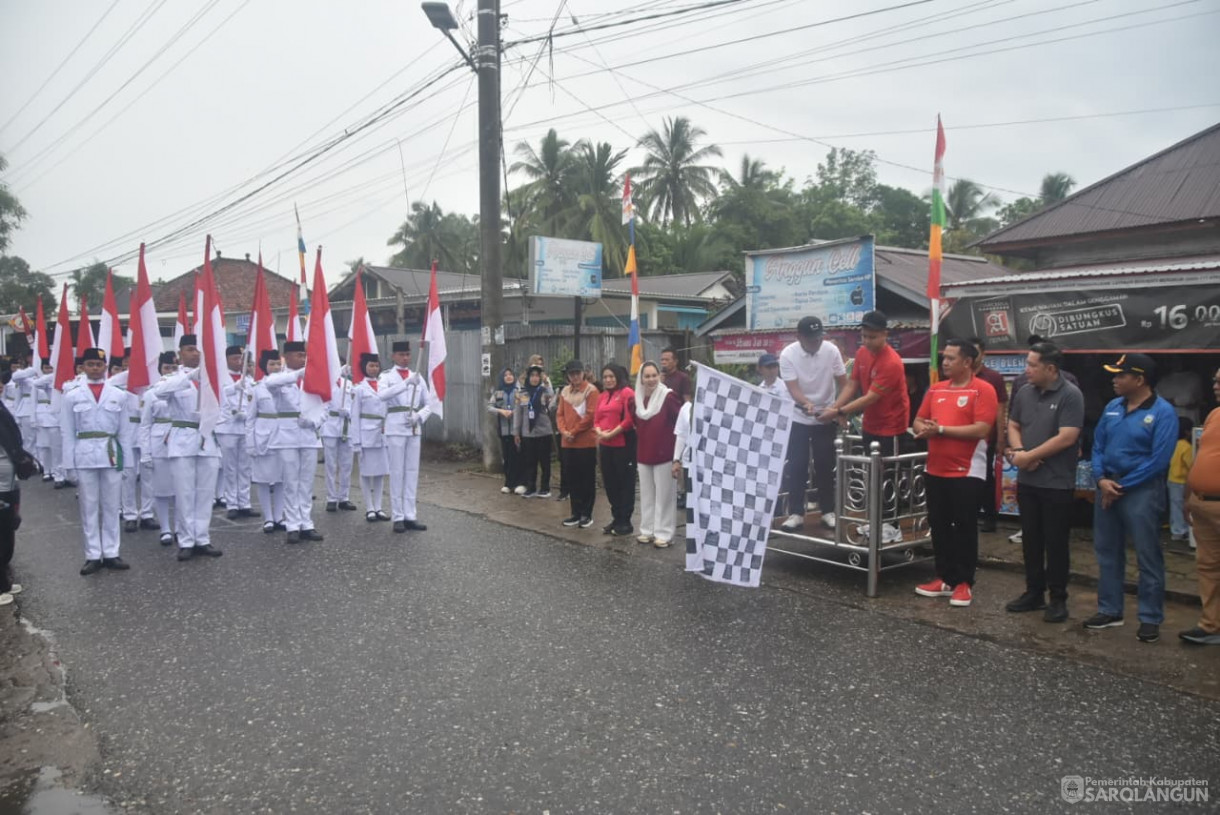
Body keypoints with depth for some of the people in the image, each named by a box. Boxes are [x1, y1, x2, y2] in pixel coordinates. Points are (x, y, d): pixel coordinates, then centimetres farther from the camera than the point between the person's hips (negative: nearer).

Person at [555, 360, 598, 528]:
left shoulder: (591, 390, -6)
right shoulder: (565, 391, 12)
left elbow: (590, 415, -14)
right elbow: (560, 414, 11)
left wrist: (574, 432, -12)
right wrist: (563, 431, -6)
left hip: (587, 442, -6)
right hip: (568, 443, 6)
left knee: (587, 479, 1)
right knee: (572, 479, 10)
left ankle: (587, 514, 9)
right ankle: (576, 513, 19)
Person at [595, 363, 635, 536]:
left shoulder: (627, 393, -8)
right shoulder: (602, 396, 15)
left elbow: (630, 419, -16)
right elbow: (596, 419, 16)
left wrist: (612, 434, -15)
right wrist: (599, 432, -5)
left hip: (623, 445, -8)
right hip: (605, 445, 8)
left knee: (625, 483, 1)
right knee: (609, 482, 13)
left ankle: (625, 522, 9)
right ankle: (616, 518, 24)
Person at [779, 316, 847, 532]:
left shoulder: (831, 350, -11)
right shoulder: (787, 354, -15)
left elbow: (843, 383, -4)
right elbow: (793, 387, -22)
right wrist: (806, 404, -41)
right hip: (798, 419, -1)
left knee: (825, 466, 6)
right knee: (796, 467, 0)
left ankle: (828, 511, 18)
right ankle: (796, 513, 8)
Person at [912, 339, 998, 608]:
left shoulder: (983, 390, -8)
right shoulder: (936, 389, 12)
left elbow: (981, 429, -18)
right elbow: (919, 420, 14)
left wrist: (941, 429, -16)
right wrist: (924, 429, -10)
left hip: (967, 472, -6)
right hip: (935, 470, 7)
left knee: (964, 528, 2)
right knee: (939, 526, 12)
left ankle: (965, 583, 13)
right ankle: (945, 578, 23)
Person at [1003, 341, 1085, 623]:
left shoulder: (1071, 395, -13)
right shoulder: (1024, 393, 6)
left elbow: (1066, 438, -20)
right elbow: (1013, 425, 14)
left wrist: (1029, 456, -15)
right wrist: (1018, 451, -7)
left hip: (1057, 484, -6)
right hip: (1027, 481, 6)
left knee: (1056, 542, 4)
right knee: (1031, 540, 13)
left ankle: (1058, 598, 16)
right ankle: (1033, 592, 25)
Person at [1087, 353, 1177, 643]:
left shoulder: (1163, 412, -11)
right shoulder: (1112, 407, 8)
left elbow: (1158, 460, -16)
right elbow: (1097, 445, 10)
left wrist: (1122, 486, -13)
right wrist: (1101, 479, -6)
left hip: (1141, 491, -6)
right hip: (1107, 488, 7)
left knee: (1148, 557, 2)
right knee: (1107, 552, 13)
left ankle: (1151, 618, 12)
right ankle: (1110, 610, 25)